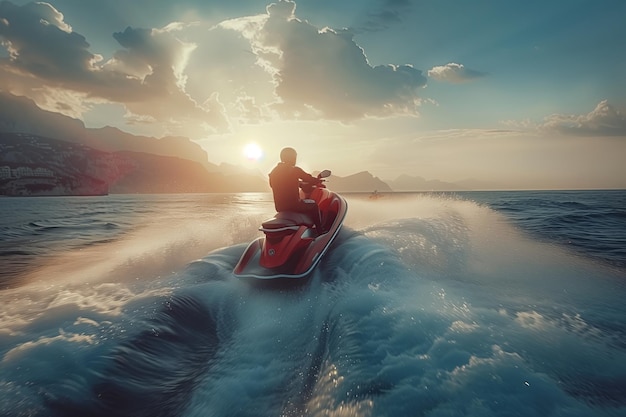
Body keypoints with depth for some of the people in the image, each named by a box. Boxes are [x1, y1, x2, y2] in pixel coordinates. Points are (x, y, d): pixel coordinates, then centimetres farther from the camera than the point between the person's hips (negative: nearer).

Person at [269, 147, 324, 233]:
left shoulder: (273, 172, 6)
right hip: (294, 205, -6)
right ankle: (320, 230, 23)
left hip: (279, 207, 6)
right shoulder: (295, 170, -10)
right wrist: (319, 180, 19)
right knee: (313, 204, 19)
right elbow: (309, 179, -4)